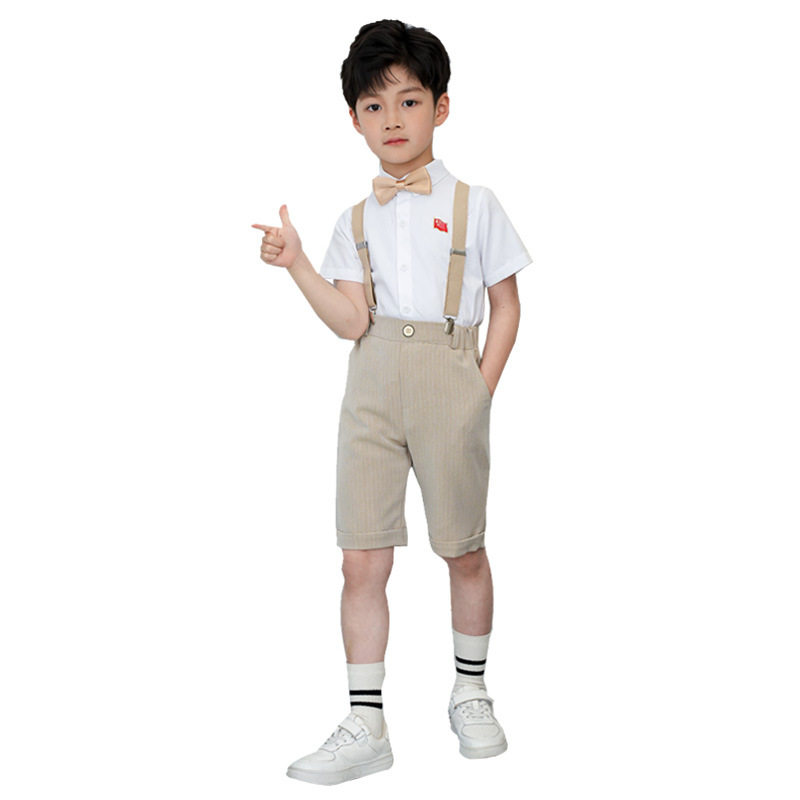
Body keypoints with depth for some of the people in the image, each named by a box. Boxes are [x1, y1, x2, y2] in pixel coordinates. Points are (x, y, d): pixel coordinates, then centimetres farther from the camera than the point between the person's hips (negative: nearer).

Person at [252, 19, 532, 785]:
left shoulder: (473, 204, 3)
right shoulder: (355, 221, 10)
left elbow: (506, 305, 5)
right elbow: (352, 322, -1)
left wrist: (481, 391, -4)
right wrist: (296, 264, -12)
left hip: (451, 384, -2)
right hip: (372, 389, 2)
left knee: (463, 549, 8)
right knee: (362, 559, 0)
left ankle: (470, 694, 29)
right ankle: (365, 725, 8)